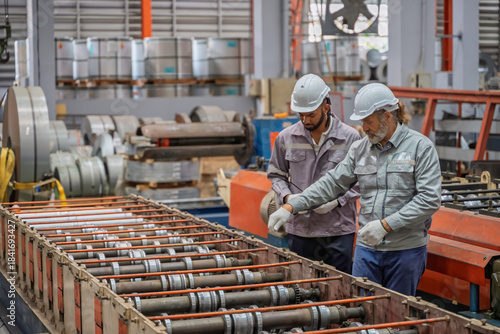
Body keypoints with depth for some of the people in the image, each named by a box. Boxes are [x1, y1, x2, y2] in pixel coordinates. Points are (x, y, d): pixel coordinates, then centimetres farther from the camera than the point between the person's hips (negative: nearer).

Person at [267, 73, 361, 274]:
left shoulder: (350, 138, -3)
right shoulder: (286, 138, 4)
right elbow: (276, 175, 15)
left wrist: (337, 200, -13)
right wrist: (287, 196, -5)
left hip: (338, 231, -2)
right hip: (299, 230, 2)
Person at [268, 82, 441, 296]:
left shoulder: (420, 147, -7)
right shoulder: (360, 149, 8)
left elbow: (429, 199, -14)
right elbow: (332, 183, 9)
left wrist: (385, 224, -19)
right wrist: (290, 207, -1)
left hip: (406, 250, -4)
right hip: (367, 247, 4)